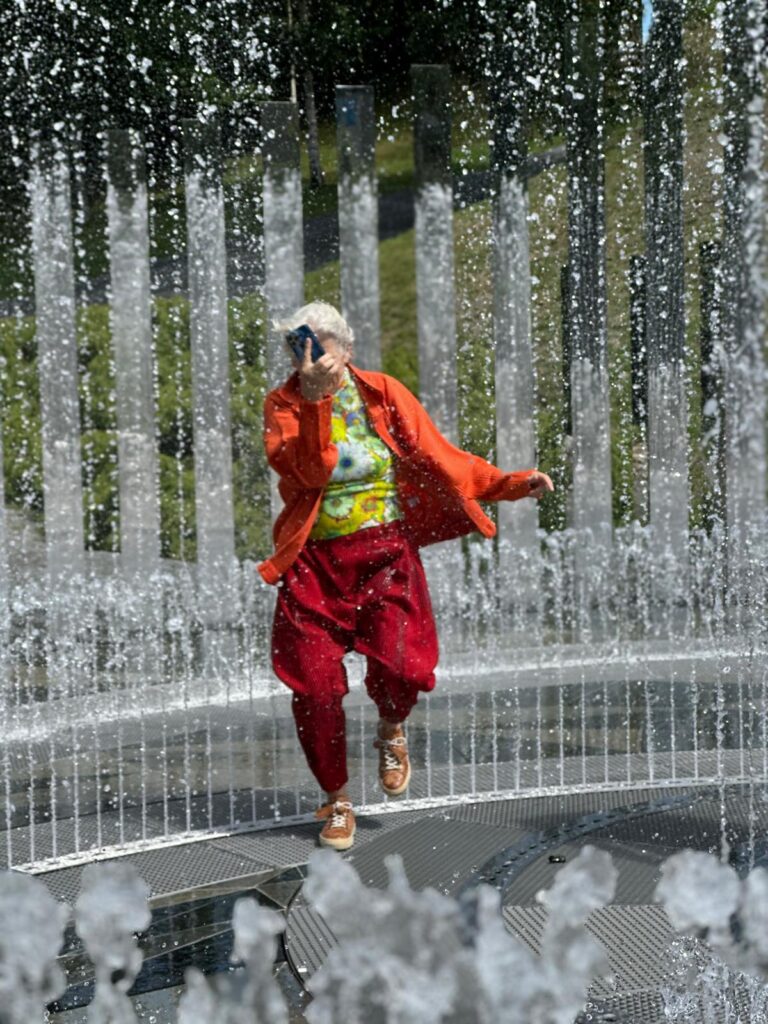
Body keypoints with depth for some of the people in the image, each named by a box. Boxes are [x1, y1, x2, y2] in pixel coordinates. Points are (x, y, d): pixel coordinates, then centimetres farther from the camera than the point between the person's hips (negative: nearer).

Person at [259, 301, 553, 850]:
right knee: (314, 685, -4)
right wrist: (317, 400, -23)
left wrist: (509, 484, -6)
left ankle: (391, 730, 20)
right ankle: (337, 799, 19)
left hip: (385, 553, 0)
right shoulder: (284, 405, 1)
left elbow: (438, 456, 3)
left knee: (396, 667, -18)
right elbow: (310, 470, -16)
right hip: (315, 563, 0)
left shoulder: (383, 394, 4)